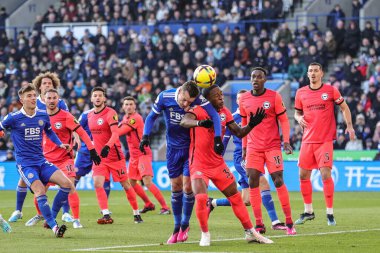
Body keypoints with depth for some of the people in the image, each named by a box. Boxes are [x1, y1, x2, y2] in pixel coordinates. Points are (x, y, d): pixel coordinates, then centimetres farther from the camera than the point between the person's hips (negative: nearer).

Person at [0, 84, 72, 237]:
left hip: (41, 161, 5)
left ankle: (51, 217, 4)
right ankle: (54, 227, -26)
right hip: (25, 164, -5)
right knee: (40, 191, -26)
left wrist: (60, 144, 12)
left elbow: (49, 132, 24)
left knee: (66, 184, -10)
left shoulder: (43, 115, 6)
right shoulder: (13, 118, -8)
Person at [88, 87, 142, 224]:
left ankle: (136, 214, 19)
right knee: (97, 183, -15)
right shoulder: (90, 115, 8)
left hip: (115, 156, -5)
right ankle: (106, 215, -16)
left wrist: (107, 146, -40)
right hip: (99, 157, 5)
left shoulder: (110, 113, -14)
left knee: (126, 185, 4)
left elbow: (115, 134, -25)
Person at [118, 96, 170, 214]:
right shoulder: (125, 118, 11)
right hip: (133, 155, 9)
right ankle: (149, 204, 27)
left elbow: (120, 132, -20)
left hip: (143, 154, -9)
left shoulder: (136, 118, -17)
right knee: (131, 183, 11)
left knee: (147, 182, -18)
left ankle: (165, 207, -16)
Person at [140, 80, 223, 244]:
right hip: (173, 148, 2)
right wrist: (145, 136, -13)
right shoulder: (165, 97, -16)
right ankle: (177, 227, 18)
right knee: (175, 187, 6)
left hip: (191, 147, -2)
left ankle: (184, 225, 13)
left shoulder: (199, 100, -24)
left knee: (187, 187, -8)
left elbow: (214, 115, -35)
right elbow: (152, 116, -2)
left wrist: (217, 138, -45)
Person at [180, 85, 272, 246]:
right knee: (201, 198, -23)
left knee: (236, 197, 9)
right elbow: (184, 121, -37)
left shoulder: (224, 112, 2)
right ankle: (205, 235, -2)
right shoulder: (199, 110, -17)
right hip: (199, 165, -6)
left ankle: (250, 232, 23)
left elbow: (238, 133, 6)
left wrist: (251, 125, -14)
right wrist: (199, 123, -58)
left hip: (218, 164, 6)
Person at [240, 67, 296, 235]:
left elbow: (283, 120, -1)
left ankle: (289, 223, -1)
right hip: (253, 148, 3)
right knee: (253, 182, -6)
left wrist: (286, 141, -13)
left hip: (272, 146, -3)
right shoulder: (244, 99, 7)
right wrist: (244, 146, 14)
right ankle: (259, 224, -2)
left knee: (278, 181, -8)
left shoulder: (274, 96, -4)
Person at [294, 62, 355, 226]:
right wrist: (299, 118, -4)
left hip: (325, 140, -4)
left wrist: (349, 125, -3)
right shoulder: (301, 93, 7)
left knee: (325, 174, -12)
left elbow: (344, 108, 7)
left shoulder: (330, 90, -1)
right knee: (303, 175, 6)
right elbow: (297, 112, 18)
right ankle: (308, 211, 21)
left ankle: (330, 213, -4)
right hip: (308, 140, 4)